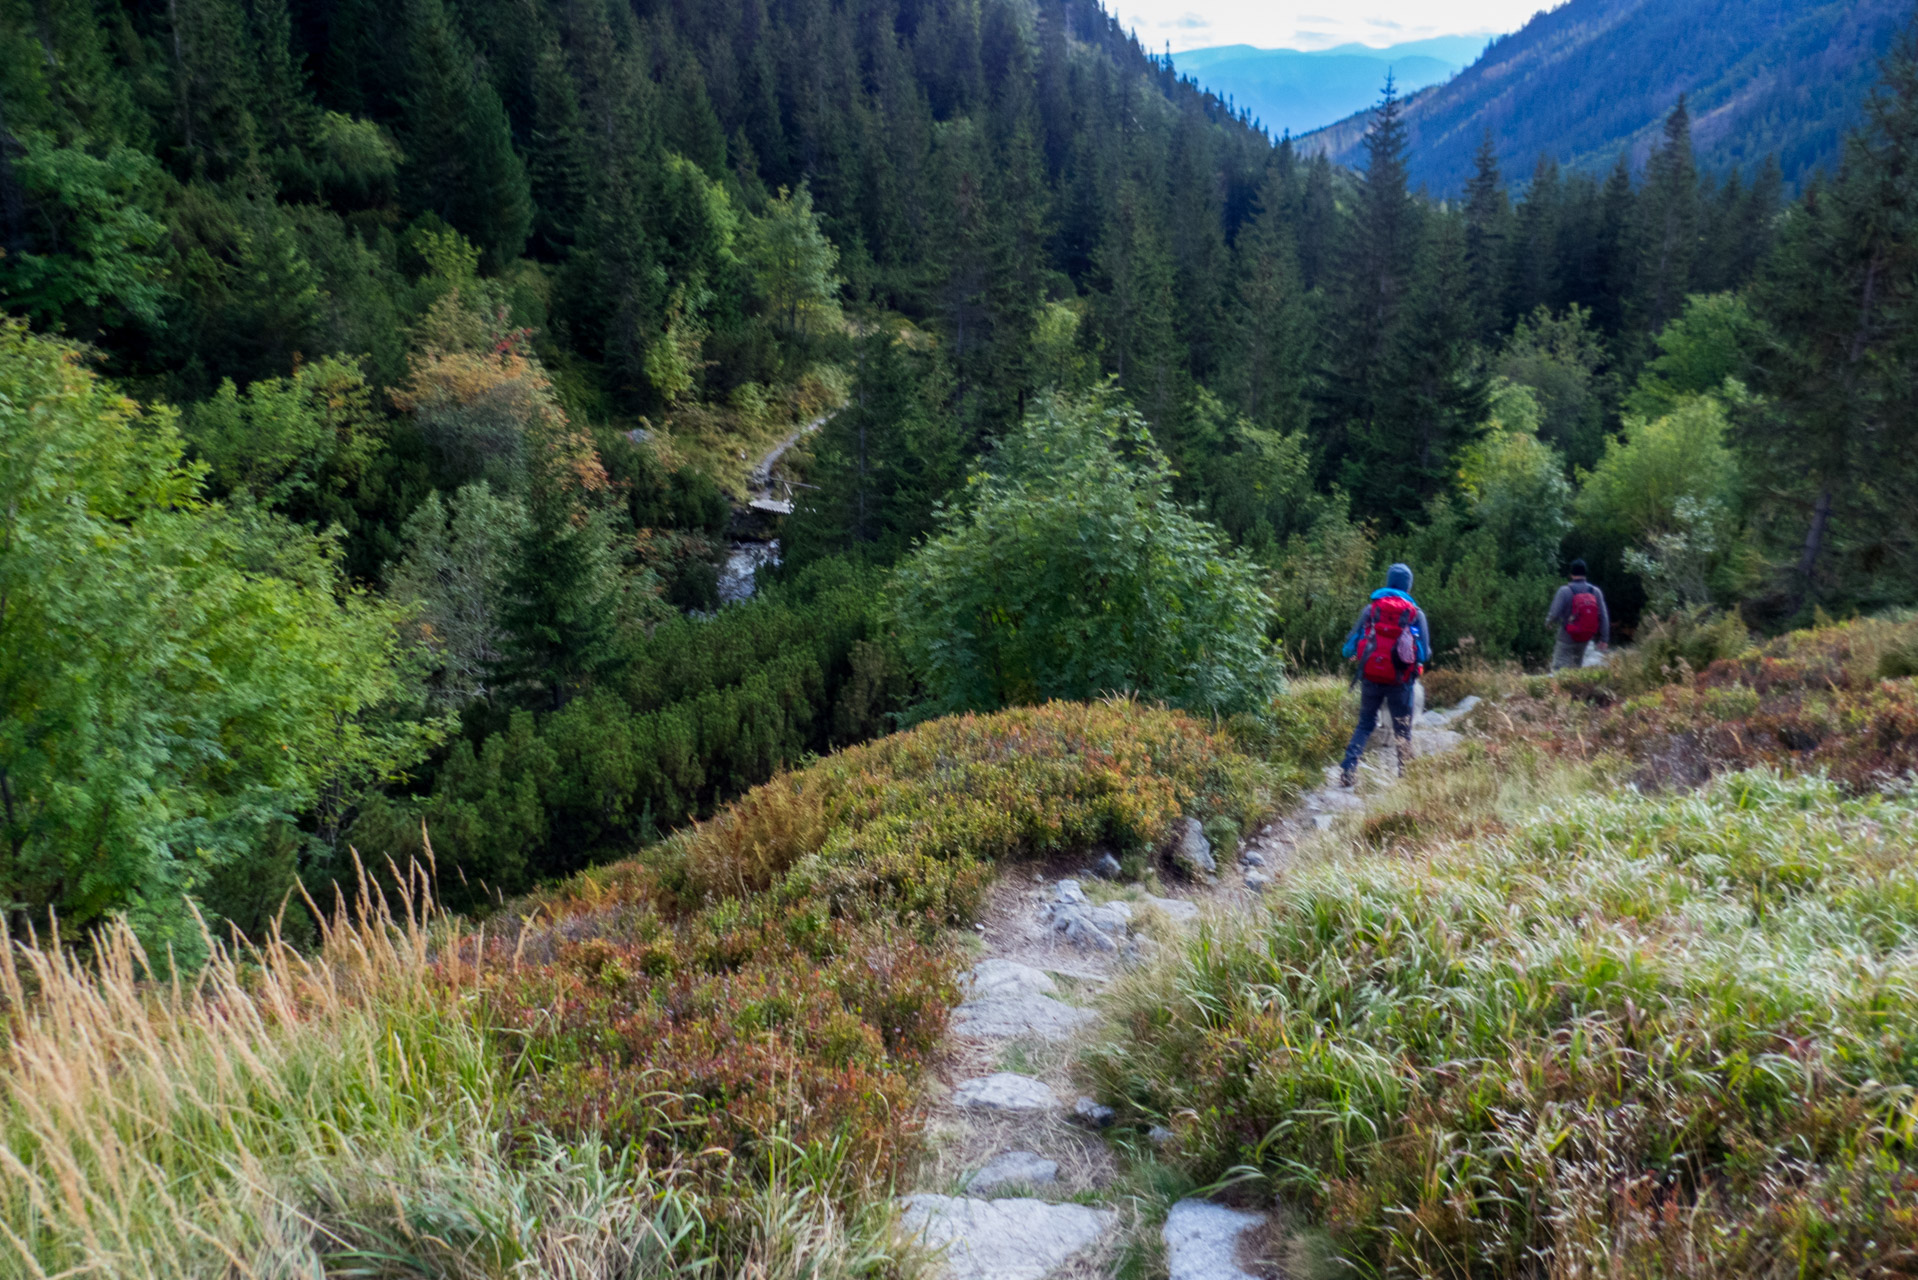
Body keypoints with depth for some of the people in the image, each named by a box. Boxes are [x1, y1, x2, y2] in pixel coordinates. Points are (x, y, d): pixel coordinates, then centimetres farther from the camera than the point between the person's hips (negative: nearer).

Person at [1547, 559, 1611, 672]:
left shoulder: (1565, 591, -14)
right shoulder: (1595, 592, -1)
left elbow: (1555, 614, -16)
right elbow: (1604, 617, -1)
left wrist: (1548, 622, 7)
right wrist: (1604, 639, 4)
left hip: (1567, 638, -5)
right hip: (1585, 639, 5)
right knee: (1577, 664, 23)